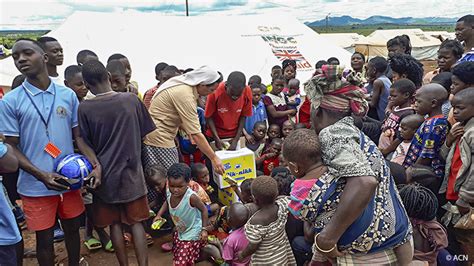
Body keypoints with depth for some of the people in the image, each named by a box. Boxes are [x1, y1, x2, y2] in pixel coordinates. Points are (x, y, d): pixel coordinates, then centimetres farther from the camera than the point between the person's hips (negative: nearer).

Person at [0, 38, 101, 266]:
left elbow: (79, 136, 5)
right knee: (44, 238, 11)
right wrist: (41, 175, -17)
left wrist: (96, 164, -9)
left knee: (72, 229, 18)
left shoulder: (68, 95, 1)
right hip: (35, 185, -2)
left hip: (70, 180, 2)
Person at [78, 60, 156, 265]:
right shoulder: (132, 99, -7)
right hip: (132, 171, 1)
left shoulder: (84, 108, -12)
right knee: (136, 222, 11)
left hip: (105, 175, -1)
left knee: (114, 224, 14)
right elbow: (143, 134, 3)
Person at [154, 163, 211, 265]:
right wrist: (159, 214, 0)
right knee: (177, 257, 26)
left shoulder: (191, 197, -34)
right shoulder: (169, 193, -15)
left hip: (192, 233, -7)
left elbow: (204, 210, -18)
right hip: (180, 231, 7)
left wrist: (204, 229, -16)